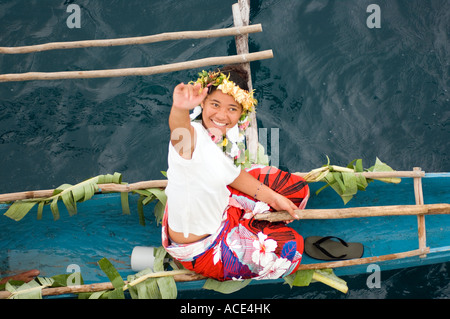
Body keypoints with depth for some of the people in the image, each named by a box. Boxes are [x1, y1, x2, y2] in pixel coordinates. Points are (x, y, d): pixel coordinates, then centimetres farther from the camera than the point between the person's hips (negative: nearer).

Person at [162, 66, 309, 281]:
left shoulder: (231, 132, -11)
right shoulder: (193, 137, -35)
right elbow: (179, 128, -61)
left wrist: (272, 198, 8)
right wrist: (180, 108, -83)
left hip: (223, 204, 8)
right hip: (197, 247, -8)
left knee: (297, 189, 13)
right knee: (290, 246, -7)